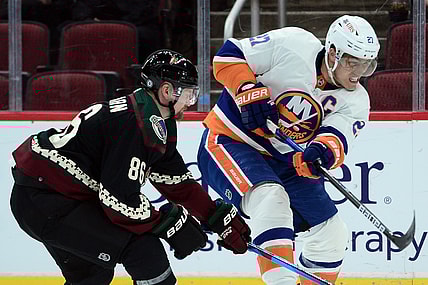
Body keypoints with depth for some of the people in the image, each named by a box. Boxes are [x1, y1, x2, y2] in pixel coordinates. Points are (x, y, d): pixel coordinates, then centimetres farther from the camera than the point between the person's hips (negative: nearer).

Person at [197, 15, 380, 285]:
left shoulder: (355, 101, -5)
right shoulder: (292, 46, -19)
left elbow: (339, 137, -22)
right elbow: (229, 55, -13)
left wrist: (324, 150, -45)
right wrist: (250, 91, -28)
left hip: (285, 162, 7)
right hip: (229, 140, -7)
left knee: (331, 234, 5)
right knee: (271, 199, -34)